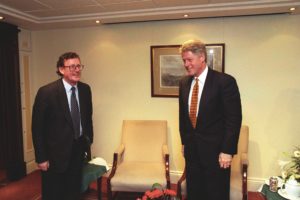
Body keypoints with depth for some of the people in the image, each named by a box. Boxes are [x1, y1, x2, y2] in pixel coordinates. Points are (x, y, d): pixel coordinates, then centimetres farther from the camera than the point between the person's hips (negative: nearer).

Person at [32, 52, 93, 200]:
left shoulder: (85, 89, -1)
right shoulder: (46, 92, -17)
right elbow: (37, 127, -13)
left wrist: (88, 139, 7)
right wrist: (41, 158, -12)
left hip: (78, 150, 5)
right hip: (55, 153, -4)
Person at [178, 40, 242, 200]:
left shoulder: (225, 81, -14)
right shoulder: (184, 82, 5)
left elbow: (234, 118, -14)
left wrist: (227, 150, -15)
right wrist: (184, 141, 12)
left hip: (215, 151, -5)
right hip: (191, 150, 5)